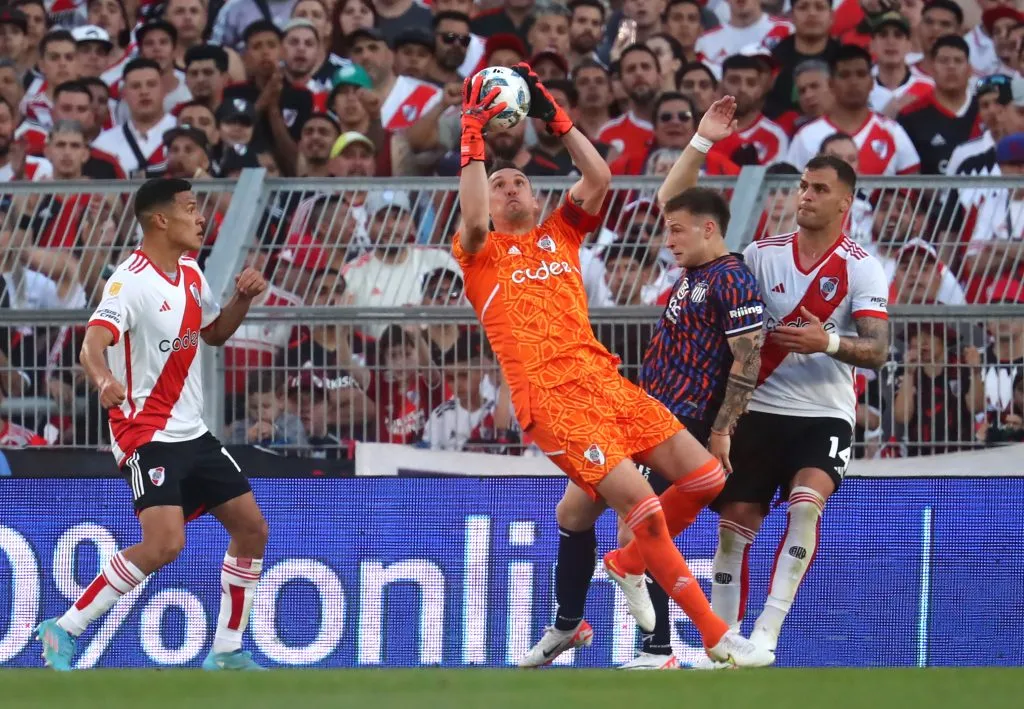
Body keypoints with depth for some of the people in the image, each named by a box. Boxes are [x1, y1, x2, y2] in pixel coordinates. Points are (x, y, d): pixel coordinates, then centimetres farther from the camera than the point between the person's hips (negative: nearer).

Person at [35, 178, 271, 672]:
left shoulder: (191, 275, 8)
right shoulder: (132, 281, -18)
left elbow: (215, 333, 25)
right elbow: (93, 343, -31)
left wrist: (243, 299, 5)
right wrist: (103, 378, -54)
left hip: (192, 432, 9)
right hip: (147, 434, -9)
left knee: (251, 528, 7)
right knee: (165, 543, -23)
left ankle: (227, 650, 18)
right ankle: (63, 631, -12)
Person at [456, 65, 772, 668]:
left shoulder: (560, 235, 23)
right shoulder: (481, 254, 11)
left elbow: (600, 179, 8)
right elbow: (473, 218, -13)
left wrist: (556, 118, 6)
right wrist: (473, 138, -12)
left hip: (602, 378, 6)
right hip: (549, 397, -6)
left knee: (706, 477, 0)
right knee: (642, 506, -18)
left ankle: (629, 564, 24)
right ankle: (718, 638, -12)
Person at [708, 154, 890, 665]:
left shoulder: (860, 268, -3)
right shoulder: (760, 255, 4)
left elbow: (876, 351, -12)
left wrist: (828, 343, -31)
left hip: (825, 414, -3)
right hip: (759, 411, 3)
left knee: (806, 502, -26)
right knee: (735, 523, -2)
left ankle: (767, 632, -26)